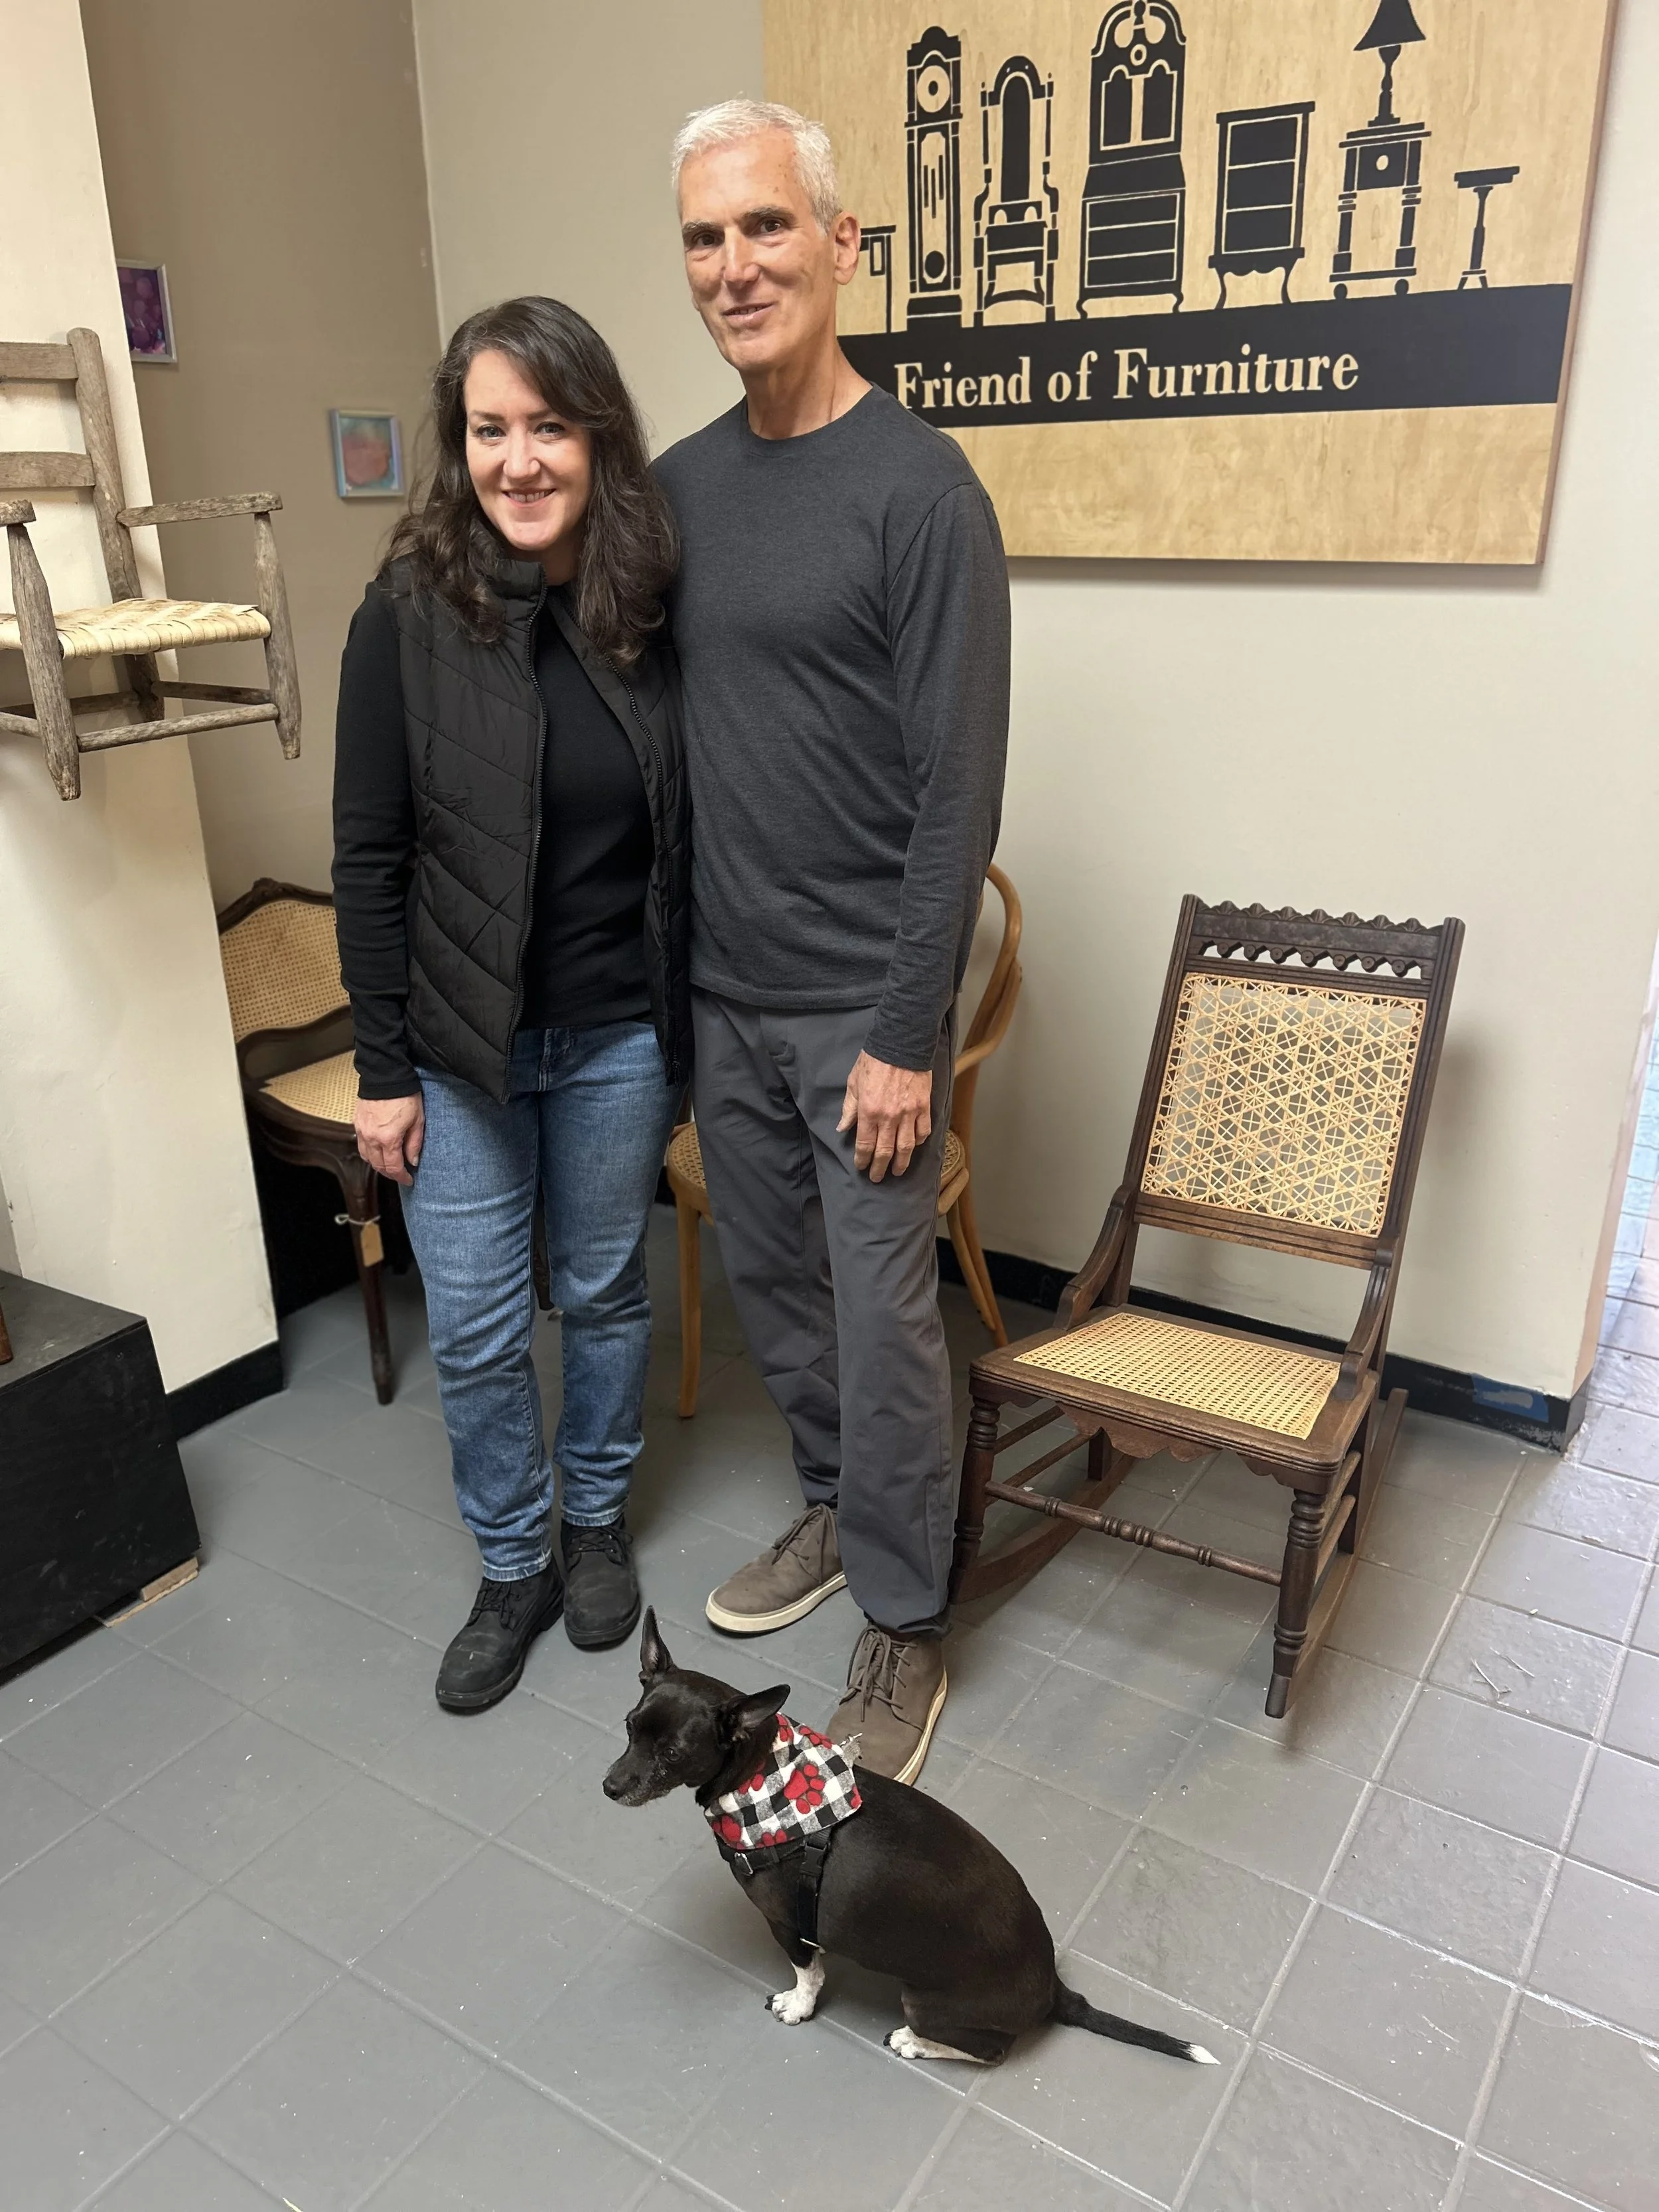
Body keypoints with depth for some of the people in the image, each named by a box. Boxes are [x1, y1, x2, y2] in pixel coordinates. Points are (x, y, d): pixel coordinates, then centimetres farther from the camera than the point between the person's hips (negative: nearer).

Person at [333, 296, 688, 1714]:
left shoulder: (654, 609, -5)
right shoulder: (409, 616, -8)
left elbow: (686, 836, 0)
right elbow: (370, 856, -7)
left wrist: (689, 1023, 1)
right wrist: (383, 1067, -7)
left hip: (619, 1036, 1)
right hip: (462, 1041, -1)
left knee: (604, 1290, 16)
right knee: (474, 1329, 8)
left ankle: (597, 1521, 40)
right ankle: (512, 1568, 31)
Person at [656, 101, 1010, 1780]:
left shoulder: (918, 487, -11)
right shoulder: (679, 485, 8)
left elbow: (960, 786, -15)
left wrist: (905, 1034, -17)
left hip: (860, 1002, -6)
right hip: (720, 991, 6)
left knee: (881, 1316, 2)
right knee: (768, 1279, 18)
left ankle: (902, 1618, 23)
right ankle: (832, 1506, 41)